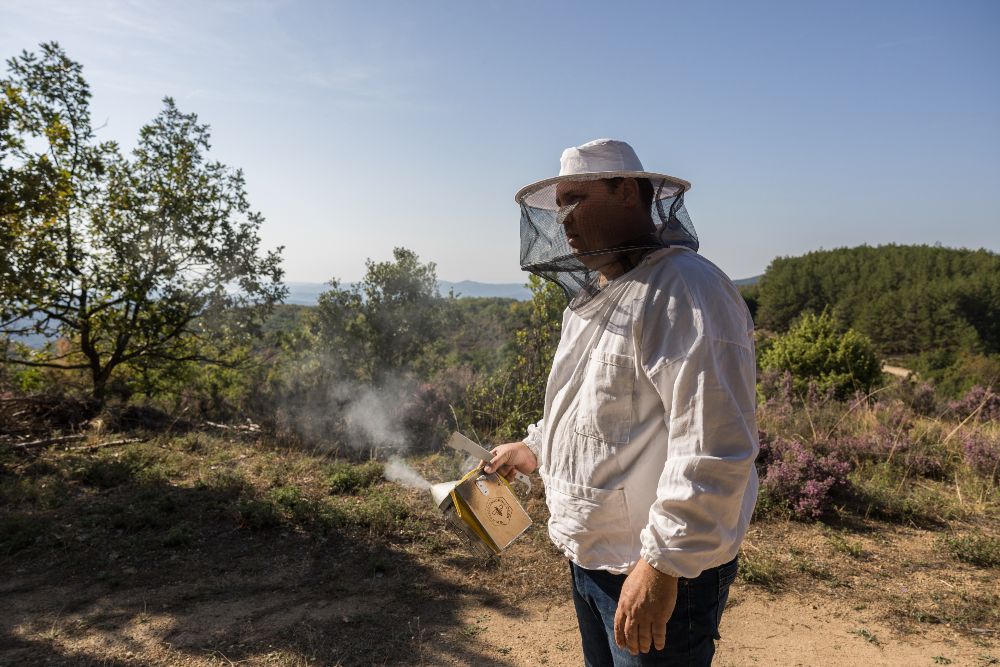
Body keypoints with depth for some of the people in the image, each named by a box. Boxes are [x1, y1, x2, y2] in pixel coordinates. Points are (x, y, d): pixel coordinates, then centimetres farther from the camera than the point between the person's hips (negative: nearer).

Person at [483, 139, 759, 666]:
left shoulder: (685, 290, -20)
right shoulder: (592, 296, 11)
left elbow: (713, 445, -27)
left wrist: (663, 564, -26)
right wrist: (536, 448, 18)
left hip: (660, 568, -9)